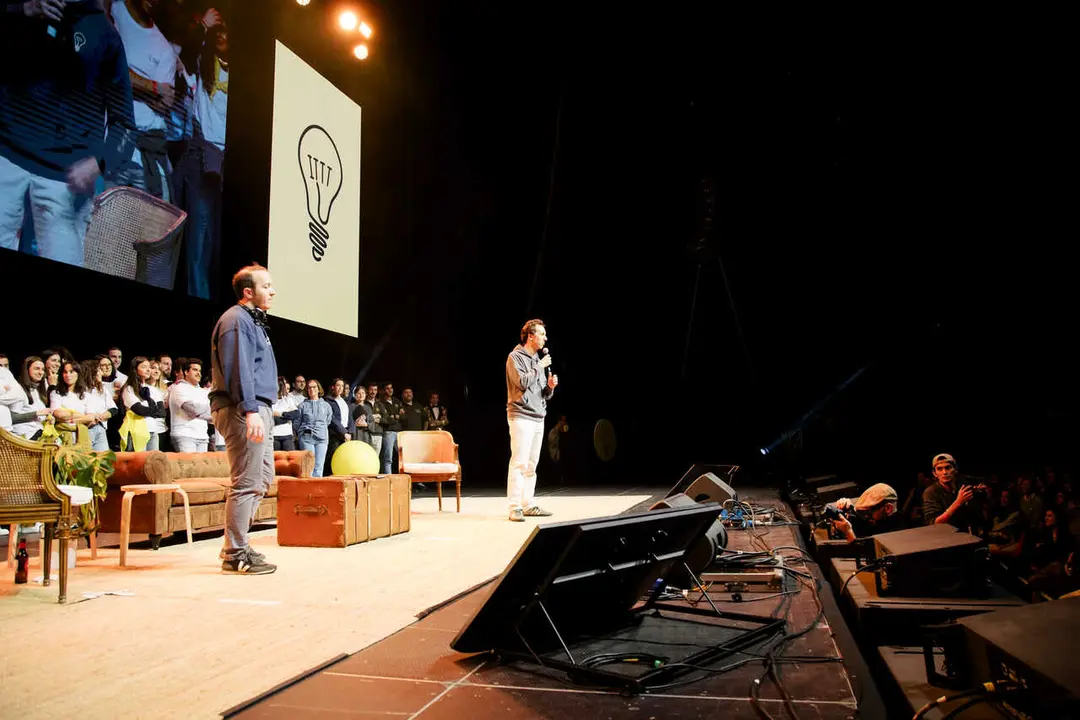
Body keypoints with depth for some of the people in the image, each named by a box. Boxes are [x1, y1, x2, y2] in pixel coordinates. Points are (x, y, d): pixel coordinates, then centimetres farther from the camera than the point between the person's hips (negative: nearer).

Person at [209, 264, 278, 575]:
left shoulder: (253, 320, 22)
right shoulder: (236, 320, -10)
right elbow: (238, 369, -20)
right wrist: (250, 411, -27)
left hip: (257, 409, 11)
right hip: (242, 411, -11)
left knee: (263, 478, 16)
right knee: (247, 483, -8)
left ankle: (235, 545, 24)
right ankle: (236, 556, 0)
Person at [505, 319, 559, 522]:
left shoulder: (538, 360, 19)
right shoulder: (515, 357, -3)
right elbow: (522, 382, -18)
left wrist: (550, 386, 0)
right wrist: (540, 367, -9)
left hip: (538, 418, 8)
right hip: (521, 417, -8)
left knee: (531, 465, 8)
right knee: (519, 463, -10)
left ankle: (528, 505, 13)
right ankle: (515, 507, -9)